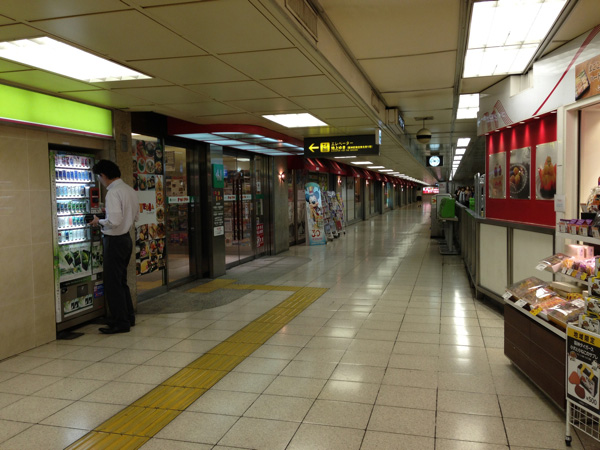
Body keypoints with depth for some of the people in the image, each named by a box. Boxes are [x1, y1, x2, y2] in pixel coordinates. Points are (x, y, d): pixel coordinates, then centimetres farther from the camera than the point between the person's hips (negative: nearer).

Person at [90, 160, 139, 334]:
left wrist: (99, 221, -10)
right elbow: (136, 215, 16)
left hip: (115, 241, -9)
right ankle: (128, 317, 28)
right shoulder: (130, 190, 9)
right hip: (126, 238, 9)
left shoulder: (113, 193, -20)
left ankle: (121, 323, 7)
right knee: (121, 280, 20)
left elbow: (114, 221, -27)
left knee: (113, 283, 0)